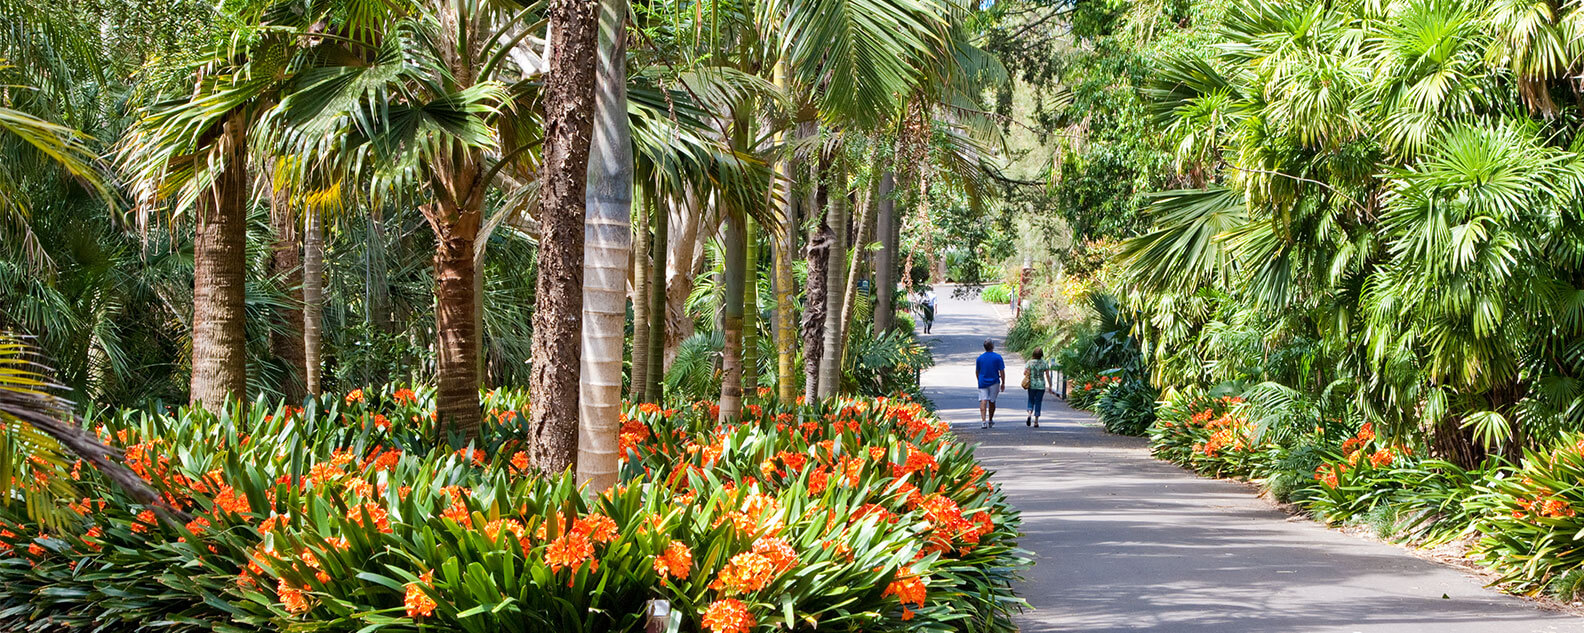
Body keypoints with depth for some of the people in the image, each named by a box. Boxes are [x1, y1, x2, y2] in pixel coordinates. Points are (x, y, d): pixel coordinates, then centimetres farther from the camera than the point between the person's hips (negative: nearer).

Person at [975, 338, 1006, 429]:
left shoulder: (980, 358, 1)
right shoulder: (997, 357, -7)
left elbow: (977, 371, 11)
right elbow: (1002, 371, -6)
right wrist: (1003, 383, 2)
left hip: (983, 383, 1)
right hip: (994, 382, -1)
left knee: (983, 401, -5)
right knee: (992, 402, 13)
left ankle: (983, 421, -19)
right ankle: (990, 421, 25)